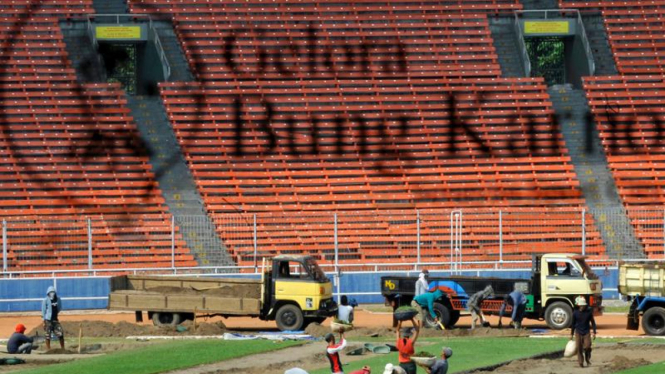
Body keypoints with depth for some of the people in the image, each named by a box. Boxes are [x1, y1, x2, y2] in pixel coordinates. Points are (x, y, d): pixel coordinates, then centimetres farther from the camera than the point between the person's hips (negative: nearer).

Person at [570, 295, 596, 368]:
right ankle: (581, 362, 9)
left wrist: (594, 332, 2)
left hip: (586, 333, 0)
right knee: (579, 348, -1)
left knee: (587, 347, -9)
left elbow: (592, 322, 5)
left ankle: (588, 360, 15)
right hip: (578, 333, 0)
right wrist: (572, 334, 10)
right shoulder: (575, 313, -3)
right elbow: (573, 324, 7)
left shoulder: (589, 312, -3)